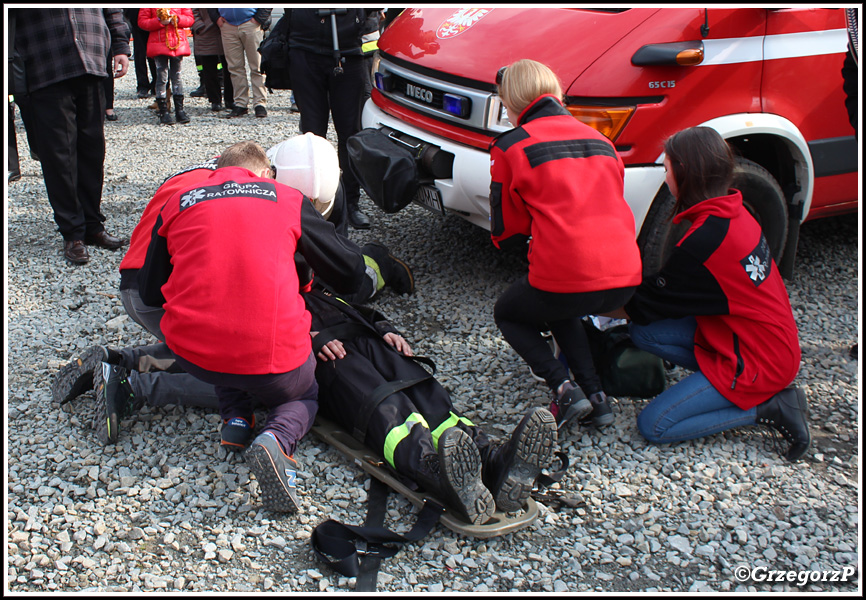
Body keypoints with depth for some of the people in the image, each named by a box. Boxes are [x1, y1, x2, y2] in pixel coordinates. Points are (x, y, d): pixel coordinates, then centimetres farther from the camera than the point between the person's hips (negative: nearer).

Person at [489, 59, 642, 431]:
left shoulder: (511, 147, 1)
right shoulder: (599, 140, 18)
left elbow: (506, 230, 7)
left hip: (566, 274, -6)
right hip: (625, 279, 6)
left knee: (507, 315, 25)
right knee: (560, 311, 35)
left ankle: (563, 387, 5)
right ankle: (594, 393, 19)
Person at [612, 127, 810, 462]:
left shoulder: (706, 240, -26)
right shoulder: (733, 213, 2)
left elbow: (642, 307, -13)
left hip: (757, 362, -9)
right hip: (772, 343, 9)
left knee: (653, 426, -7)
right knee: (644, 334, 1)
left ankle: (767, 409, -4)